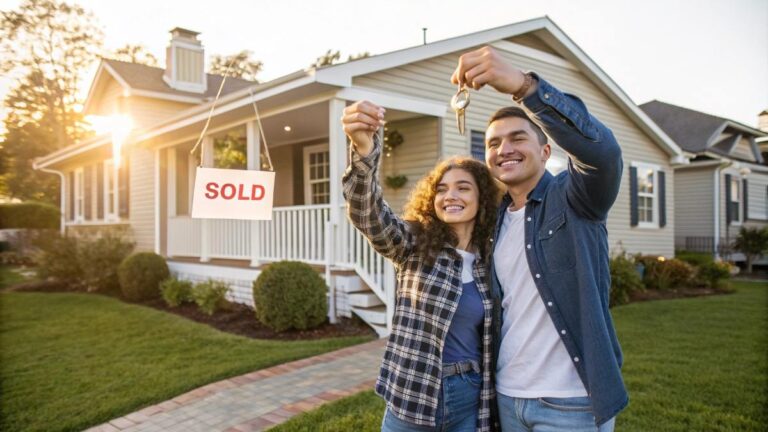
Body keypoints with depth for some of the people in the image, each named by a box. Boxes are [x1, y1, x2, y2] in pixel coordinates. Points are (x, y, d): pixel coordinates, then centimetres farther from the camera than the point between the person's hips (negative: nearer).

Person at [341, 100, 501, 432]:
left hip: (469, 399, 2)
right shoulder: (414, 244, -5)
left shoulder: (489, 261, 3)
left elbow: (488, 340, 10)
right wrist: (364, 150, -42)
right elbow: (368, 215, -25)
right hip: (412, 396, -2)